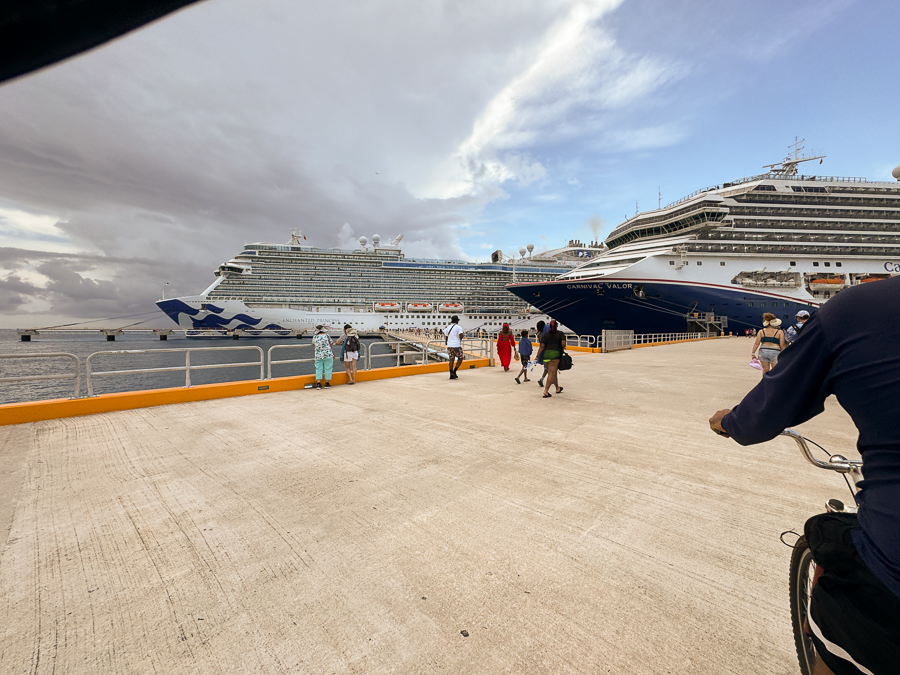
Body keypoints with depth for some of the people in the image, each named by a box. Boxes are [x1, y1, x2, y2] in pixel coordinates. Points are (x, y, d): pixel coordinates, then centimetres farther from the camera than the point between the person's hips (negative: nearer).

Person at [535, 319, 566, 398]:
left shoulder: (545, 335, 10)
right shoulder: (560, 333, 3)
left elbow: (542, 346, 3)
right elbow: (563, 344, -10)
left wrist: (538, 356, 4)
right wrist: (563, 348, 13)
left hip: (546, 354, 4)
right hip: (555, 354, -4)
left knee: (554, 371, 19)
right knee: (552, 373, -4)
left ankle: (558, 388, 33)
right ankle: (546, 391, -12)